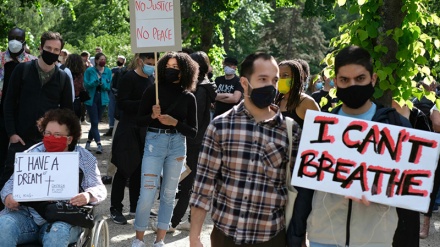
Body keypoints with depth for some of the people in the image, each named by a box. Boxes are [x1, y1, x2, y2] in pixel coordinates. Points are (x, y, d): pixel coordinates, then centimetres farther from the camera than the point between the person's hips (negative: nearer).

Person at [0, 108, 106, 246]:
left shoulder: (85, 159, 8)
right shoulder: (31, 154, 14)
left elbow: (99, 188, 2)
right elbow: (13, 182, 12)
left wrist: (88, 196, -23)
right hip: (27, 215, 2)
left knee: (58, 232, -36)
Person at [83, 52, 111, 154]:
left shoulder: (108, 71, 3)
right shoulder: (89, 71, -4)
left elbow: (108, 86, 3)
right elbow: (86, 85, -8)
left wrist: (102, 82, -17)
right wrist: (96, 80, -22)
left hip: (102, 99, 3)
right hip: (91, 98, -3)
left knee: (95, 122, 11)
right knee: (94, 122, -8)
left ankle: (89, 141, 27)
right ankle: (99, 143, -11)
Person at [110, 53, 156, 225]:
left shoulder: (151, 80, 11)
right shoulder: (129, 78, -9)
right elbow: (122, 103, -16)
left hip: (145, 130, 6)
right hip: (128, 130, -6)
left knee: (139, 170, 11)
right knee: (124, 170, -1)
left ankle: (135, 206, 22)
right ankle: (115, 209, 8)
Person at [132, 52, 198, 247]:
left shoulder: (189, 97, 2)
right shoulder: (153, 91, -2)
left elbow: (193, 131, 1)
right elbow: (139, 121, 1)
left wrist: (175, 122, -14)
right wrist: (152, 115, -18)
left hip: (177, 145, 2)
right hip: (154, 142, -2)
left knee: (168, 194, 9)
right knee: (147, 194, -5)